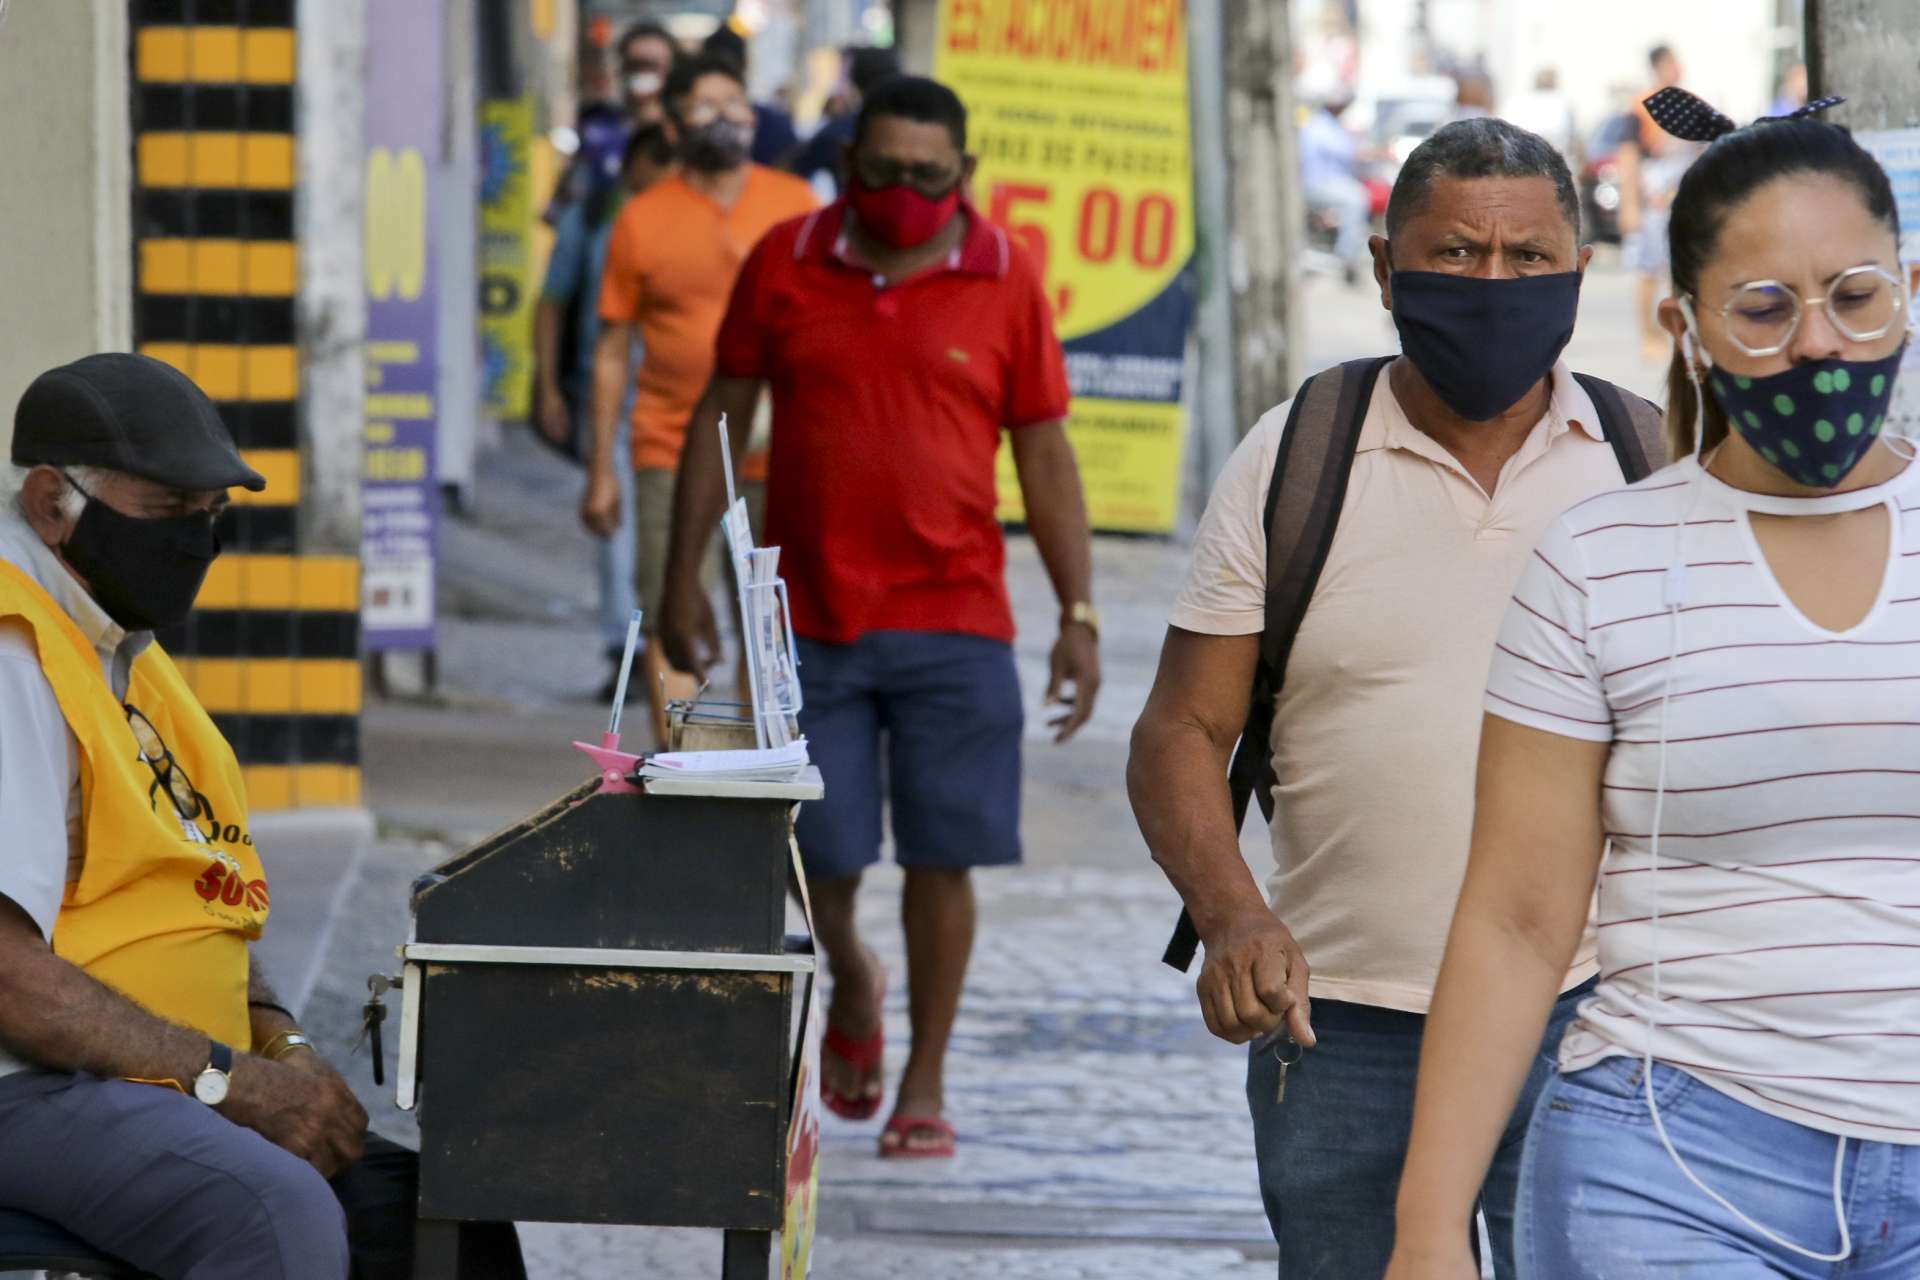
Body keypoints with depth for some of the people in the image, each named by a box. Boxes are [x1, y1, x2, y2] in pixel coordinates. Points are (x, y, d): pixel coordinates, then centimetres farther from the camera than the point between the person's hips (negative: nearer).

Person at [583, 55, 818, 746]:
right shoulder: (644, 219, 2)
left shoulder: (796, 204, 5)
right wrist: (601, 471, 3)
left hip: (776, 452, 1)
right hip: (672, 452, -1)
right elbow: (612, 349, 6)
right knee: (671, 624, -5)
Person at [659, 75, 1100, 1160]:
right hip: (810, 622, 1)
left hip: (954, 622, 0)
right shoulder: (787, 265, 2)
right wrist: (684, 578, 6)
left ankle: (926, 1084, 12)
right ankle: (851, 980, 34)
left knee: (943, 857, -1)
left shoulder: (1006, 281, 1)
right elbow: (722, 418, 9)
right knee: (823, 855, 1)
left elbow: (1046, 457, 5)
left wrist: (1080, 613, 0)